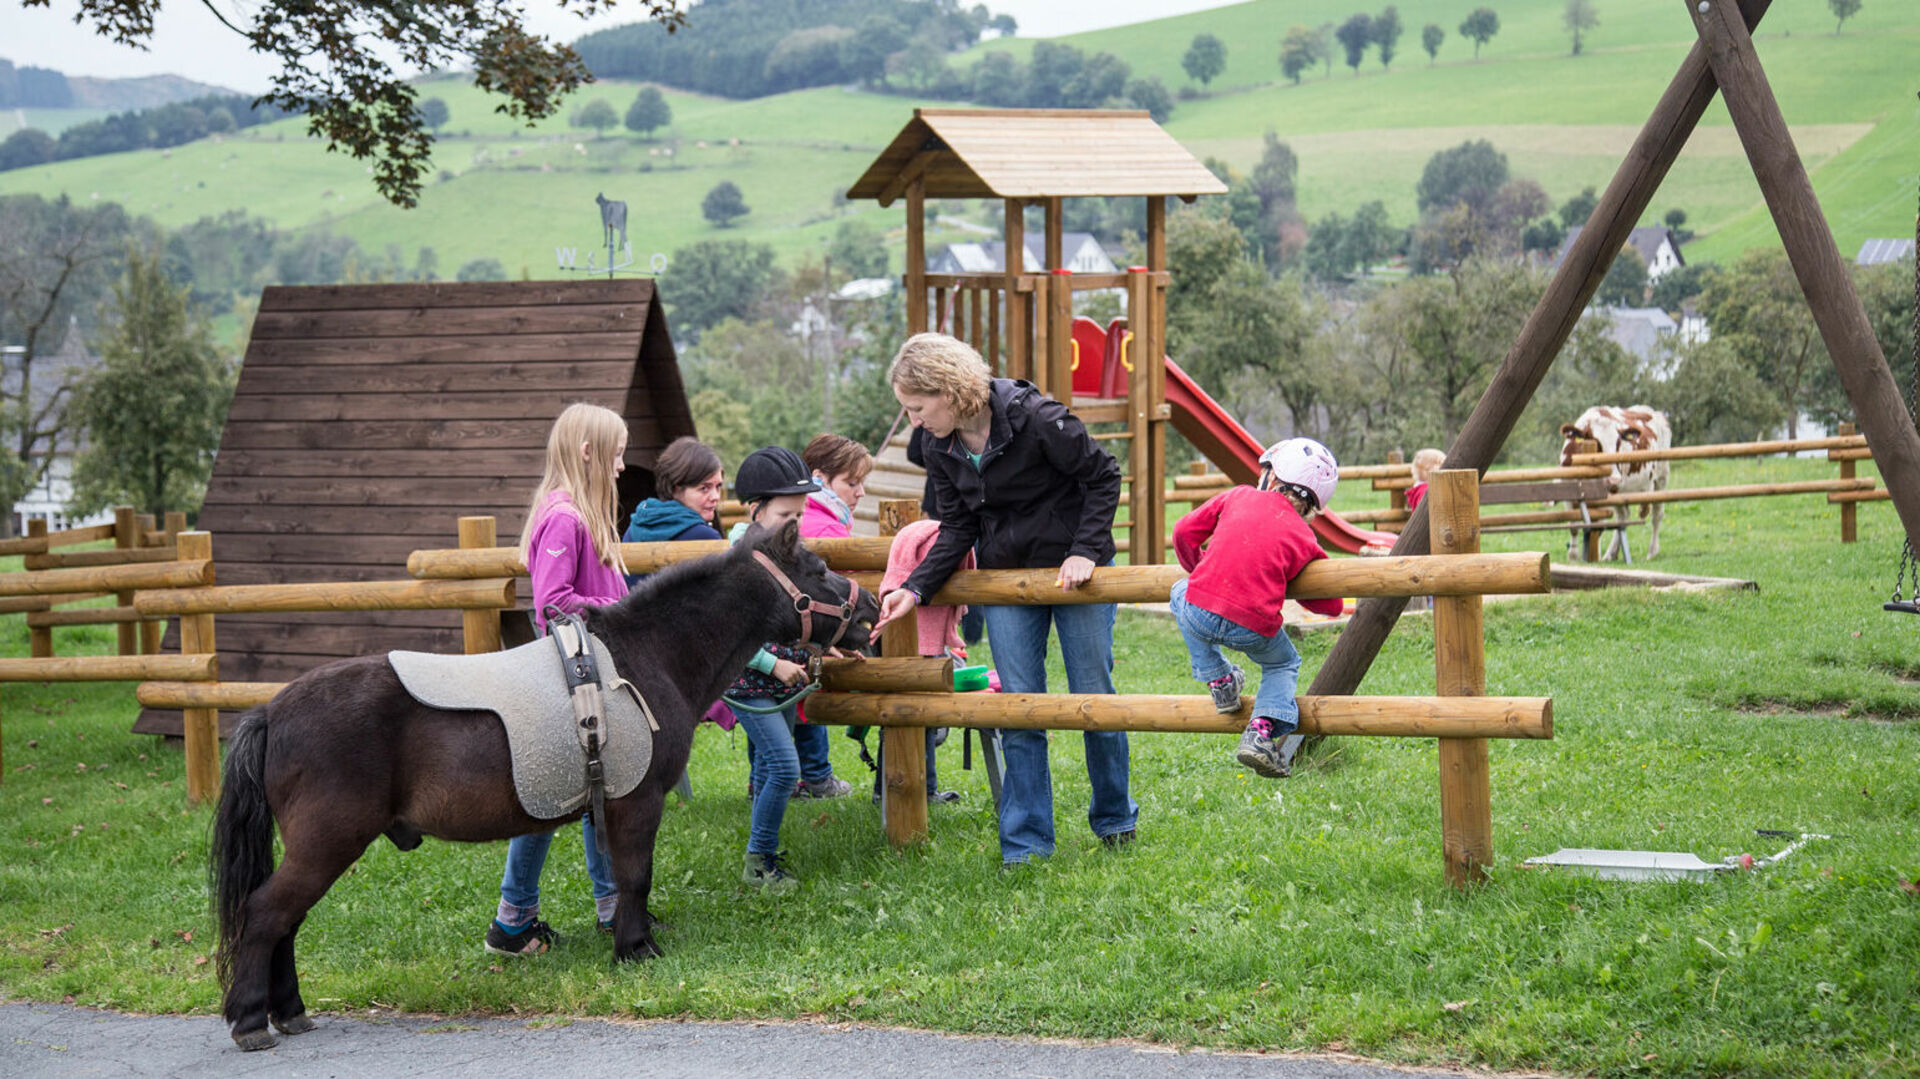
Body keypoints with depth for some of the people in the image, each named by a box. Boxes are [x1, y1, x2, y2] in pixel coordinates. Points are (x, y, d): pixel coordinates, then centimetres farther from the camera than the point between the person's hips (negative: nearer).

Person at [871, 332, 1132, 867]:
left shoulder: (1036, 419, -22)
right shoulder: (942, 450, -4)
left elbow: (1104, 477, -12)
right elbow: (957, 530, 2)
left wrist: (1085, 552, -17)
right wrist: (914, 590, -10)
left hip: (1074, 568, -4)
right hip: (1006, 580, 4)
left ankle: (1115, 818, 24)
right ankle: (1025, 841, 5)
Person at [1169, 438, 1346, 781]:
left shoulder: (1239, 497, 11)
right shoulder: (1303, 538, 8)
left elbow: (1185, 531, 14)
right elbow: (1330, 605, 11)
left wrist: (1198, 569, 33)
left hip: (1199, 614, 1)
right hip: (1255, 630, -1)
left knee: (1181, 593, 36)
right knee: (1284, 665, 31)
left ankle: (1218, 679, 29)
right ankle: (1261, 731, 3)